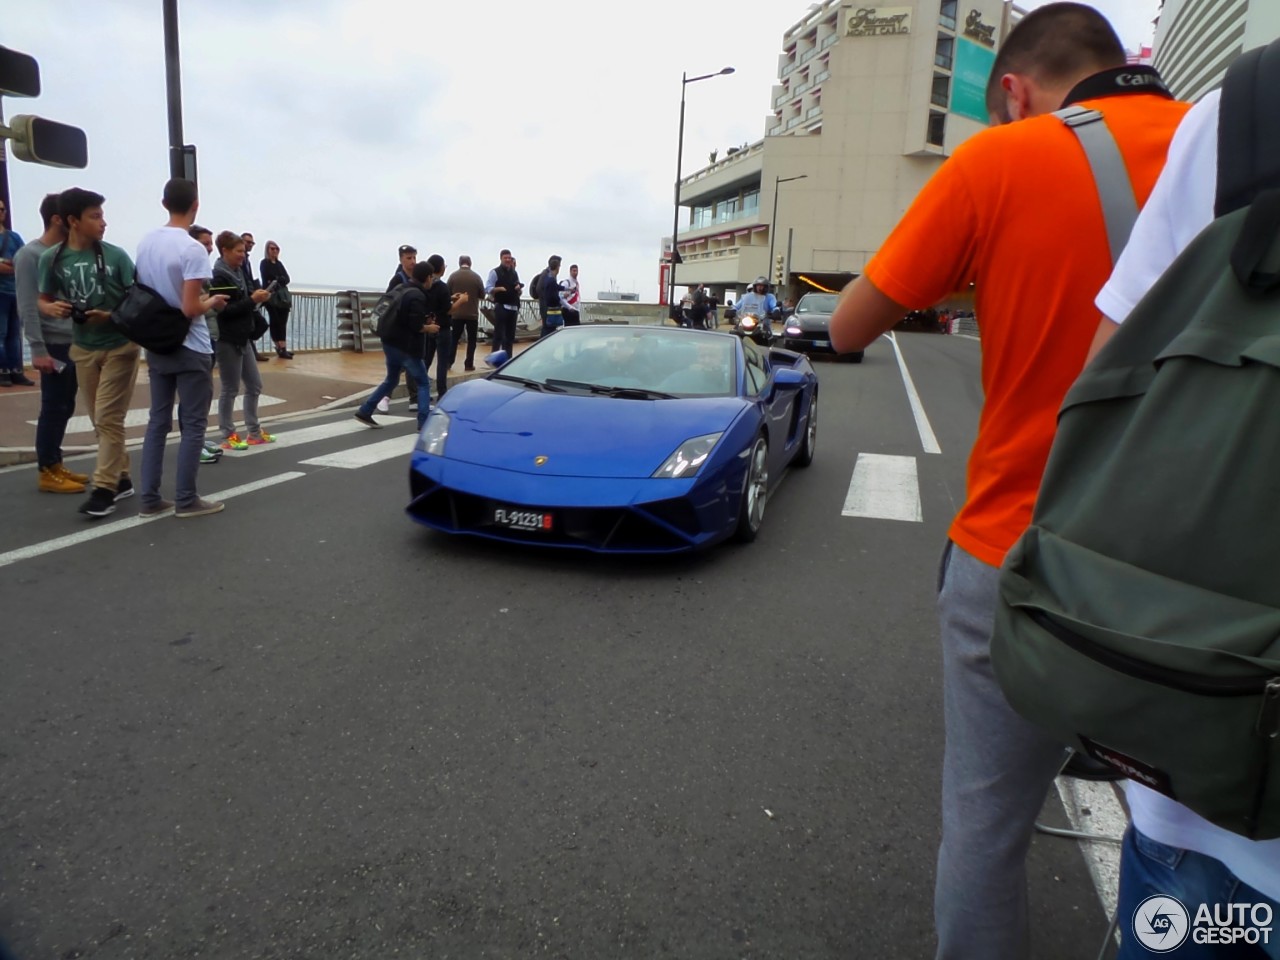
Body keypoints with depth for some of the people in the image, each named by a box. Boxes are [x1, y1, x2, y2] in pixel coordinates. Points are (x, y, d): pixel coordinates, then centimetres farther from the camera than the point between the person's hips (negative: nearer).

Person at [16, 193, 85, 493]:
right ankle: (47, 472, 6)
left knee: (65, 407, 12)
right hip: (54, 344, -7)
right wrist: (38, 349, -16)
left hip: (74, 342, 7)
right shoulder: (30, 255, -8)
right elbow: (27, 307, -12)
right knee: (53, 408, -2)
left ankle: (55, 464, 21)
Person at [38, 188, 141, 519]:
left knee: (108, 418, -6)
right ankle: (121, 478, 21)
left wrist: (110, 316, -21)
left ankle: (104, 488, -3)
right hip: (84, 348, 4)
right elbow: (45, 300, 7)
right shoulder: (52, 258, -3)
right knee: (100, 420, 10)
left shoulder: (115, 255, -9)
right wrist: (54, 307, -16)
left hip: (120, 345, -3)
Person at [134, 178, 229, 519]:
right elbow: (190, 308, -21)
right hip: (190, 349, -7)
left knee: (157, 421, 12)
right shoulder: (193, 249, -17)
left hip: (156, 346, 7)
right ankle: (186, 500, 7)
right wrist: (212, 302, -1)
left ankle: (150, 499, 15)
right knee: (193, 425, 2)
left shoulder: (145, 243, 6)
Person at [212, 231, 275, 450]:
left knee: (254, 385, 14)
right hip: (227, 340, -9)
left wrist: (256, 298, 0)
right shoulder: (219, 276, -14)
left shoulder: (237, 272, 12)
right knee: (231, 389, 0)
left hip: (243, 338, 9)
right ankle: (228, 436, 11)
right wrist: (252, 300, -21)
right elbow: (224, 310, -20)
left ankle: (254, 433, 24)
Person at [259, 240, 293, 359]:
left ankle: (281, 348, 5)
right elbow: (266, 281, -12)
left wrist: (277, 280, -11)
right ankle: (281, 349, -6)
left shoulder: (279, 263, 16)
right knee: (275, 322, -5)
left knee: (282, 323, 3)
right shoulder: (264, 263, -2)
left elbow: (287, 278, 5)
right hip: (272, 296, -6)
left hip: (283, 296, 6)